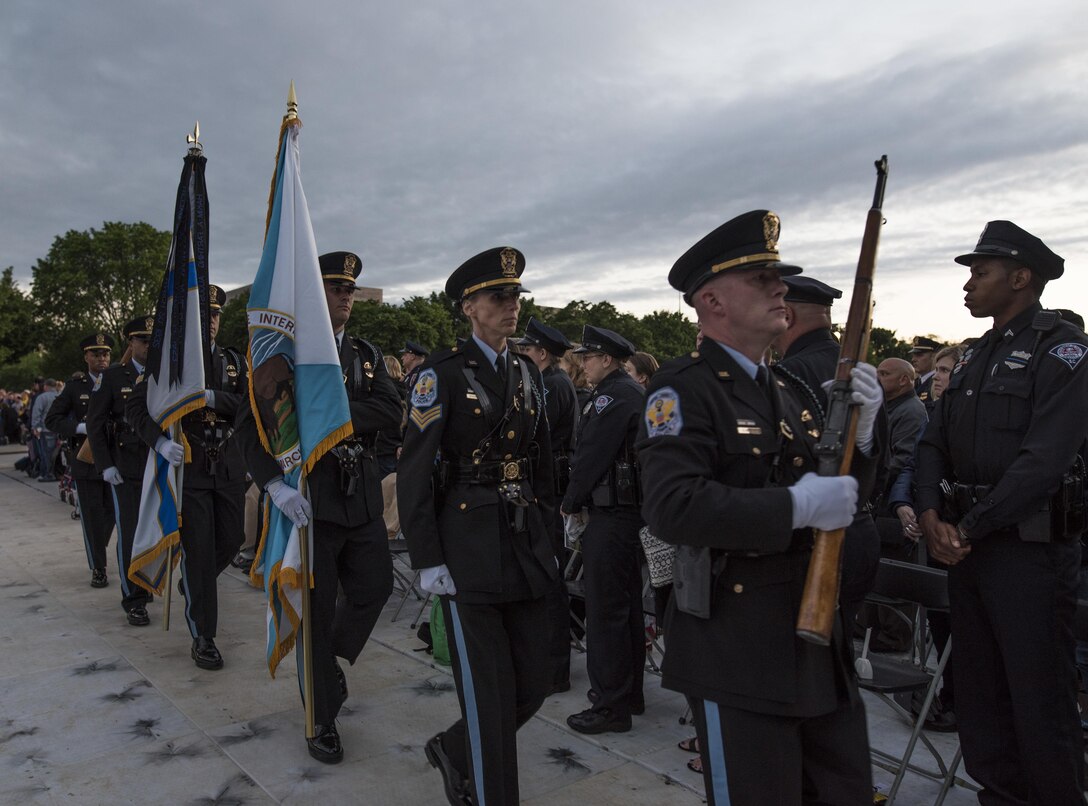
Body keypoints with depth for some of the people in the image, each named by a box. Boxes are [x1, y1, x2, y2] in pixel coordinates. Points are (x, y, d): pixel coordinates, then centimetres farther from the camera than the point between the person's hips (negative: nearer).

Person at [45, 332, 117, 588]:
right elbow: (52, 418, 1)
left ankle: (97, 550, 34)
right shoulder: (76, 386, 3)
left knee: (112, 511, 7)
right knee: (92, 515, 1)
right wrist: (81, 428, -14)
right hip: (85, 458, -1)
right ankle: (98, 568, 12)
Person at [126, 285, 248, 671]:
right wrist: (160, 441, -19)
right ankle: (202, 637, 8)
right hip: (187, 466, -4)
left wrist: (213, 397, -19)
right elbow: (135, 406, -3)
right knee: (197, 549, -3)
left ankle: (194, 585, 43)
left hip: (229, 465, 4)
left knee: (232, 538, 10)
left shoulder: (234, 360, 8)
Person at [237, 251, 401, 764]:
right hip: (308, 498, -4)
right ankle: (322, 719, 22)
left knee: (374, 586, 11)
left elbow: (391, 412, -6)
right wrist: (276, 485, -24)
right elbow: (250, 424, -11)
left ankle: (332, 657, 41)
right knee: (316, 609, 5)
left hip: (362, 496, 5)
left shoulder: (367, 355, 9)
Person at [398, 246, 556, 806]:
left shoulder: (528, 373, 11)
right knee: (490, 695, 1)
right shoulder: (442, 373, -8)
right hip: (468, 549, -6)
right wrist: (427, 560, -13)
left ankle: (454, 751, 37)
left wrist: (548, 540, 15)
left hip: (526, 546, 6)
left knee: (533, 684, 11)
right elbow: (413, 472, -10)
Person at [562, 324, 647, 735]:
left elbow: (591, 455, -17)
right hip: (633, 511, 10)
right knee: (628, 604, 18)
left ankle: (610, 704, 8)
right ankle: (630, 692, 30)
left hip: (611, 515, -10)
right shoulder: (637, 392, 15)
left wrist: (571, 502, -4)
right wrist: (582, 499, 16)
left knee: (605, 610, -2)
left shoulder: (613, 395, -16)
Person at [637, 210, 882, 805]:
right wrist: (795, 507, -25)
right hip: (738, 650, -8)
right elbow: (672, 507, -28)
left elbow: (836, 492, 16)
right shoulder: (684, 388, -14)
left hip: (816, 636, 8)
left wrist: (858, 432, -2)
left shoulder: (784, 390, 13)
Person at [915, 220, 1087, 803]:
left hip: (1030, 549, -8)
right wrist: (931, 516, -6)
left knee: (1040, 702, 2)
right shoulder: (976, 356, 15)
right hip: (965, 543, 8)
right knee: (978, 691, 17)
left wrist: (968, 528, -17)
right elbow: (933, 444, 9)